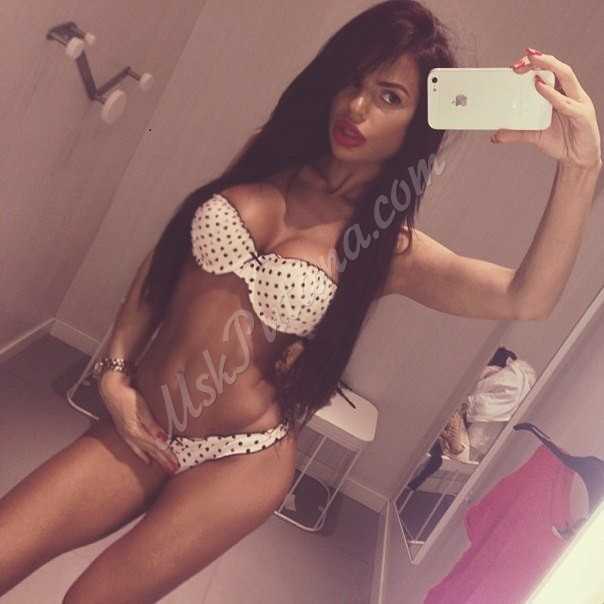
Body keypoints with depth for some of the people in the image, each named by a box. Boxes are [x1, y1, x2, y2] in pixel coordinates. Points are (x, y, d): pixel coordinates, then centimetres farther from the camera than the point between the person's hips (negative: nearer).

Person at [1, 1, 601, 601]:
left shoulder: (393, 248, -9)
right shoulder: (268, 158, 0)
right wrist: (115, 370, 1)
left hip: (239, 459, -3)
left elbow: (526, 300, -25)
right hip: (142, 426, 4)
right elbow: (162, 261, 7)